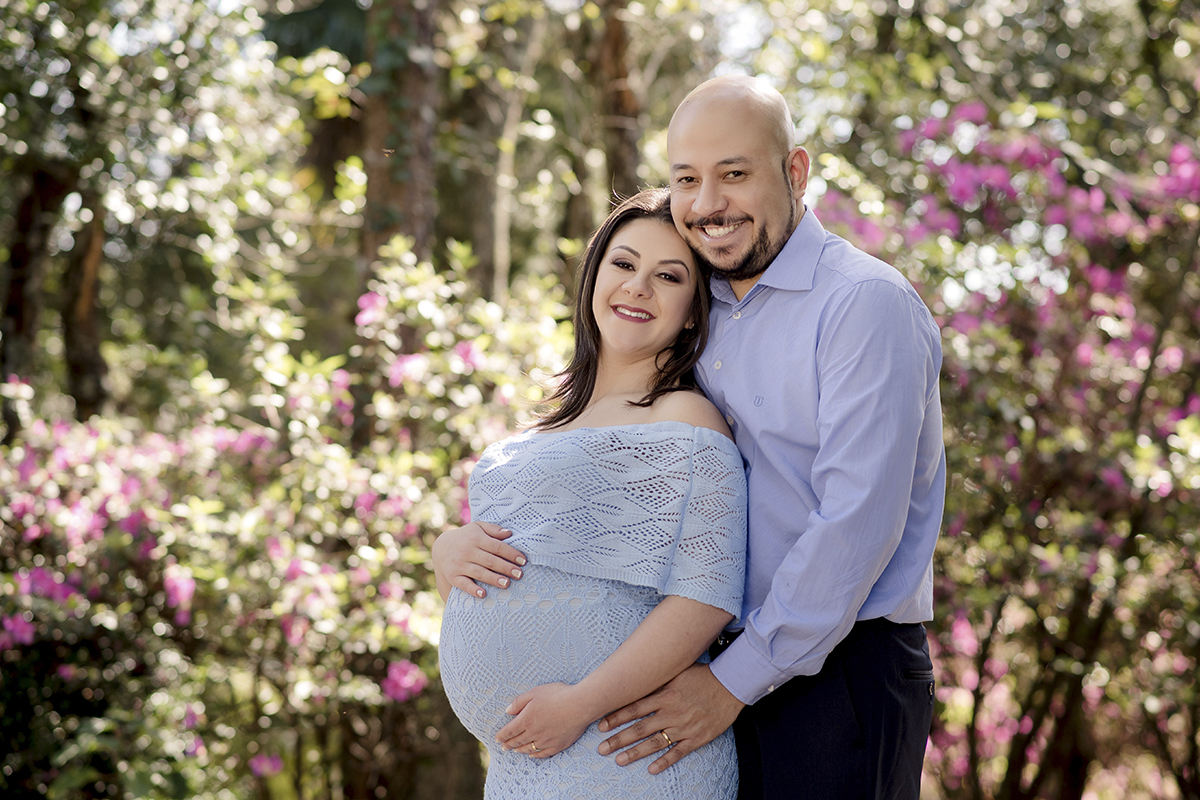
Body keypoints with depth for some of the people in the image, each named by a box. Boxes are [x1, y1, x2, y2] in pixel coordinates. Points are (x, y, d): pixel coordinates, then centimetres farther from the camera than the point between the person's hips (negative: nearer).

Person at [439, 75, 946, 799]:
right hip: (731, 674, 7)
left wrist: (733, 681, -18)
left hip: (843, 676, -6)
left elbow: (858, 522, -19)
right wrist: (495, 537, -2)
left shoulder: (867, 303, -12)